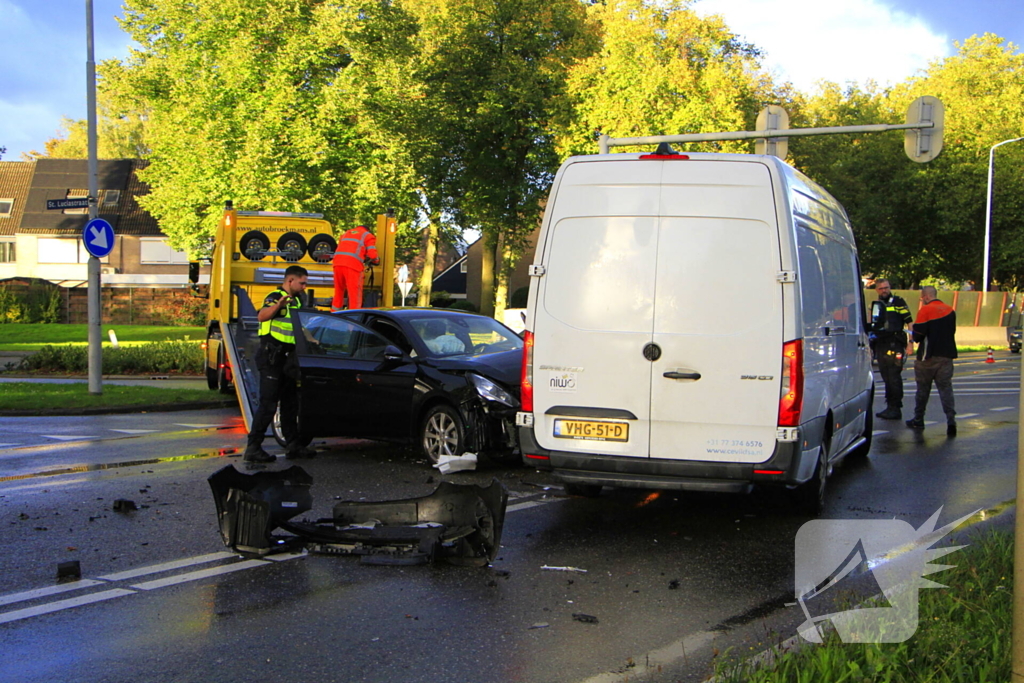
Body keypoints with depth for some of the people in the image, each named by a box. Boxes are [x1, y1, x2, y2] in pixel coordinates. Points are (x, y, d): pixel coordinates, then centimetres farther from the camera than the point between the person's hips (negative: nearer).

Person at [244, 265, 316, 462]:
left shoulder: (295, 301, 16)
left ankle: (292, 446, 20)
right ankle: (253, 449, -7)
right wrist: (278, 304, -49)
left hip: (286, 359, 9)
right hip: (271, 358, -9)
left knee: (290, 403, 12)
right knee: (268, 405, -10)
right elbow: (262, 316, -34)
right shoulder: (275, 297, -12)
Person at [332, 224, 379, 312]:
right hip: (353, 265, -5)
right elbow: (372, 254, 2)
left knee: (338, 292, 17)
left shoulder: (346, 233, 32)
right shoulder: (368, 235, 16)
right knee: (355, 294, -2)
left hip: (338, 263, 5)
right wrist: (376, 261, 23)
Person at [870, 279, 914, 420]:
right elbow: (871, 325, 24)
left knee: (894, 378, -8)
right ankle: (890, 407, 15)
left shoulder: (898, 302, 1)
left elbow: (909, 322, -3)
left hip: (894, 345, -6)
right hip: (880, 345, 6)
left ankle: (896, 408, -4)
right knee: (886, 378, 9)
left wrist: (910, 343, -10)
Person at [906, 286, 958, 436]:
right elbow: (952, 331, 16)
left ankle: (918, 420, 19)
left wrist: (913, 330, 6)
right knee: (946, 388, 1)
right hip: (946, 356, 4)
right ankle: (951, 420, -14)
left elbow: (918, 336, -15)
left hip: (928, 357, -4)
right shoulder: (950, 311, 7)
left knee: (923, 389, 9)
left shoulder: (925, 310, -11)